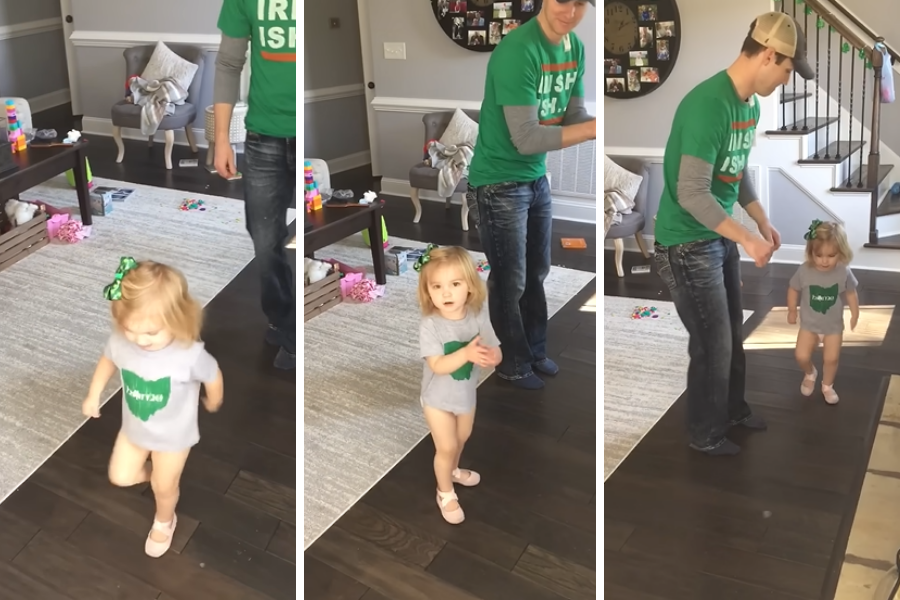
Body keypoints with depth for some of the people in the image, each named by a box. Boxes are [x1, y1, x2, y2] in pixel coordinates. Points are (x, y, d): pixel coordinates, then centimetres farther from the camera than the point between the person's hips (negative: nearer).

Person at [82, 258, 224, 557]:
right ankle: (156, 471, 52)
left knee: (164, 488, 21)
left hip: (173, 436, -3)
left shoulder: (190, 354, -39)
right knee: (120, 477, 19)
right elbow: (107, 361, -1)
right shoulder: (120, 341, -27)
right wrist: (93, 395, 8)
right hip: (134, 428, 3)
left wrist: (213, 405, 3)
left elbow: (214, 378, -17)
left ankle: (164, 521, 55)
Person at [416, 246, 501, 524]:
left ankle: (453, 470, 58)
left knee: (461, 438, 28)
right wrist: (466, 353, -47)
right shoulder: (430, 325, -28)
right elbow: (438, 366, -32)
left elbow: (496, 353, -13)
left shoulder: (479, 316, -16)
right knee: (446, 447, 8)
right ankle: (445, 493, 33)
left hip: (467, 394, 5)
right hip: (438, 398, -5)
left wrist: (488, 357, -37)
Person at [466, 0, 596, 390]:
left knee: (537, 273, 20)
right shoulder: (517, 51, -25)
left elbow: (573, 116, 2)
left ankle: (535, 351, 38)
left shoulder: (577, 48, 0)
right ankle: (514, 364, 26)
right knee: (510, 282, 6)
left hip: (537, 178, 8)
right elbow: (526, 138, -28)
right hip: (498, 184, -7)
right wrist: (596, 128, -30)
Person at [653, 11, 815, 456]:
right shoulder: (709, 104, -27)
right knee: (713, 344, 4)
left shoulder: (750, 104, 4)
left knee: (732, 334, 22)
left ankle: (733, 409, 43)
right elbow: (692, 193, -30)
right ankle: (706, 434, 25)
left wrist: (763, 222, 12)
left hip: (720, 237, 9)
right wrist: (747, 239, -25)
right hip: (687, 245, -9)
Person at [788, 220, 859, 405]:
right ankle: (810, 374, 30)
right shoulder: (804, 271, -22)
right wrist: (792, 311, 4)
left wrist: (855, 315, 4)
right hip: (809, 324, 0)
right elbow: (793, 289, -4)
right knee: (802, 356, -4)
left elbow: (851, 293, -2)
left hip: (834, 326, 0)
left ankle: (827, 386, 33)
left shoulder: (844, 273, -20)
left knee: (831, 358, 7)